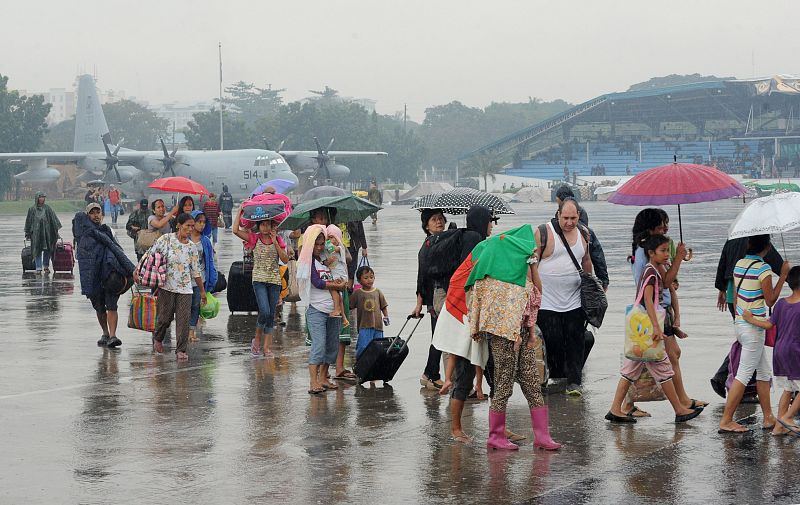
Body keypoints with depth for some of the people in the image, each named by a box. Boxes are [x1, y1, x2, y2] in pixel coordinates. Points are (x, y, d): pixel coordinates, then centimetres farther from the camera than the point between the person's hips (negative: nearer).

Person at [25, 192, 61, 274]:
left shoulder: (47, 208, 6)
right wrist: (27, 234, 9)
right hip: (36, 232, 0)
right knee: (37, 251, -1)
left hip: (47, 232, 0)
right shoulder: (32, 209, 6)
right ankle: (38, 268, 3)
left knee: (47, 250, 2)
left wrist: (56, 228, -4)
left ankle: (46, 266, 16)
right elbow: (28, 222, 10)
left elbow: (54, 219, 5)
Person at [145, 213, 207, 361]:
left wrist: (202, 291, 17)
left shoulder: (191, 247, 8)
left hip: (185, 289, 3)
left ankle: (181, 350, 1)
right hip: (167, 286, -3)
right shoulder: (166, 239, -3)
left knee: (184, 320, -5)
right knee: (165, 317, 3)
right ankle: (157, 338, 32)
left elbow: (196, 271, 15)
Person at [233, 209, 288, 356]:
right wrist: (241, 211, -4)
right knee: (264, 312, -17)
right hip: (259, 279, -2)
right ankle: (257, 339, 6)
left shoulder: (278, 241, 5)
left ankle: (267, 347, 10)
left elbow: (285, 259, -5)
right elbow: (235, 230, -10)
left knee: (271, 315, 4)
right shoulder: (254, 239, 1)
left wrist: (275, 242, -11)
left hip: (274, 280, 3)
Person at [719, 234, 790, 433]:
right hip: (754, 327, -8)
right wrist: (783, 275, -8)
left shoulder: (739, 264, 6)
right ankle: (726, 421, -3)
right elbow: (770, 301, -12)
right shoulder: (763, 268, -16)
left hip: (739, 323, 8)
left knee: (765, 372, 17)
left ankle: (768, 417, 21)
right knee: (744, 375, -4)